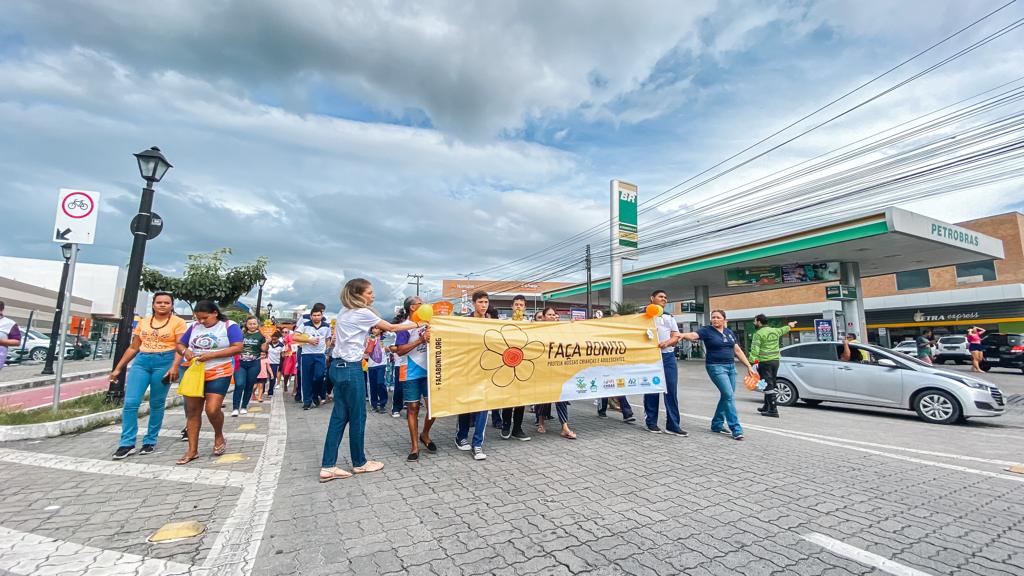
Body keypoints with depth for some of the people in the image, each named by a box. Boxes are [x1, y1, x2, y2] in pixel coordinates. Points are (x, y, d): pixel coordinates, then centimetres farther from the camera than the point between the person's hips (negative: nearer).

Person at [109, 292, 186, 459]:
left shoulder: (178, 322, -2)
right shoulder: (143, 322, 14)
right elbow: (133, 347, 19)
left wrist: (174, 367, -24)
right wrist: (118, 368, 16)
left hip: (164, 362, -4)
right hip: (141, 361, 4)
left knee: (156, 404, 3)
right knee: (130, 402, -4)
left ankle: (150, 441, 17)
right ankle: (127, 444, 5)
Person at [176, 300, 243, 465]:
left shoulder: (229, 326, -6)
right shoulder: (194, 327, 10)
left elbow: (237, 348, -15)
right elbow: (180, 344, 17)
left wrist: (211, 355, -21)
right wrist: (185, 351, -7)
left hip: (219, 374, -5)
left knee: (212, 409, -15)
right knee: (192, 411, 6)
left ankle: (219, 436, 15)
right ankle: (192, 450, 16)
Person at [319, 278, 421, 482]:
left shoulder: (344, 312, 14)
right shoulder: (362, 313, -12)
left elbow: (334, 340, 17)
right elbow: (392, 328, -6)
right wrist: (417, 324, 3)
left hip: (338, 366, 9)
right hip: (350, 368, -9)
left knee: (339, 416, 9)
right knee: (357, 416, 4)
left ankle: (328, 467, 12)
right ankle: (359, 463, 18)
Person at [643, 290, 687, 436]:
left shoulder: (670, 317, 17)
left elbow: (676, 337, 9)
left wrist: (666, 342, -11)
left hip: (668, 356, 4)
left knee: (672, 390, 0)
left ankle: (672, 425, 6)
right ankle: (651, 423, 13)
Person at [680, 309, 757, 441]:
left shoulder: (729, 332, 13)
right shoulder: (707, 330, -5)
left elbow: (738, 351, 16)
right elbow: (693, 335, -23)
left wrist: (749, 366, 12)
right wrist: (682, 335, -44)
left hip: (731, 366, 6)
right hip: (716, 367, -6)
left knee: (726, 396, 9)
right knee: (729, 395, -13)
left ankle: (717, 424, 23)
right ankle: (736, 429, -7)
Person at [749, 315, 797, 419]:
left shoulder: (759, 334, -11)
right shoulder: (775, 331, 12)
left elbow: (755, 350, -19)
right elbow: (782, 330, 36)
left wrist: (752, 362, -22)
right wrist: (789, 326, 58)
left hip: (765, 362, -8)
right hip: (775, 361, 8)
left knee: (768, 385, -7)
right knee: (771, 384, 16)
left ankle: (773, 410, -9)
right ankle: (766, 407, 28)